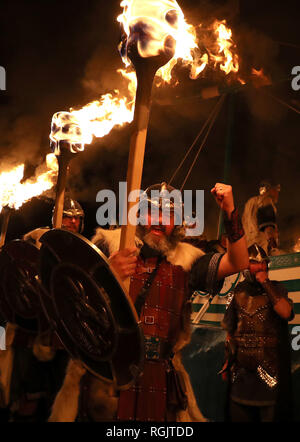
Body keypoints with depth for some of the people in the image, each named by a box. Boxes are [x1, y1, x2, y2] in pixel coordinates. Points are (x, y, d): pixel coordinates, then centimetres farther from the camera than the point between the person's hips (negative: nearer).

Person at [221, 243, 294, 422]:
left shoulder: (275, 288, 1)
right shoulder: (240, 291, 9)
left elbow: (286, 312, -21)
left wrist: (266, 283, -17)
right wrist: (228, 359, 12)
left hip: (268, 365, -3)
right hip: (241, 366, 3)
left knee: (270, 414, 2)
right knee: (238, 415, 11)